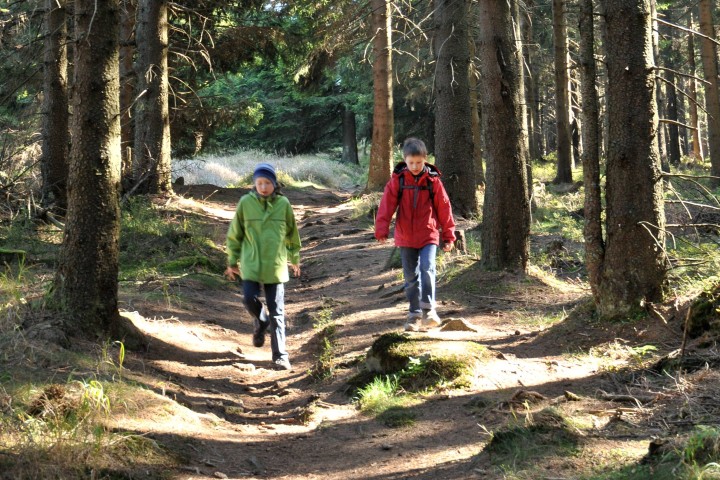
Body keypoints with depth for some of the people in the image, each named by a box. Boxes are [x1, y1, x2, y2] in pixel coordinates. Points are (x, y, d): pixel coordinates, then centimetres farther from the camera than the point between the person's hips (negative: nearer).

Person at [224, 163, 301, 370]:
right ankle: (261, 321, 25)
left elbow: (292, 233, 11)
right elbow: (235, 234, 6)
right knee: (250, 299, -11)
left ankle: (280, 355, 9)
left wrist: (295, 259, 20)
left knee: (277, 312, 2)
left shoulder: (283, 204, -2)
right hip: (251, 263, 0)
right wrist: (232, 261, 9)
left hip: (275, 264, 0)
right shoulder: (245, 202, -4)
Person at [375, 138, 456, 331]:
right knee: (411, 276, 9)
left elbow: (444, 208, 1)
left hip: (429, 235, -2)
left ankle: (429, 309, -13)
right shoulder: (397, 180, -3)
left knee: (427, 269, -19)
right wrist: (382, 229, -17)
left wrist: (448, 235, 4)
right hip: (405, 237, 2)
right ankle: (415, 314, 18)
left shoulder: (433, 181, -4)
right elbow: (387, 205, -7)